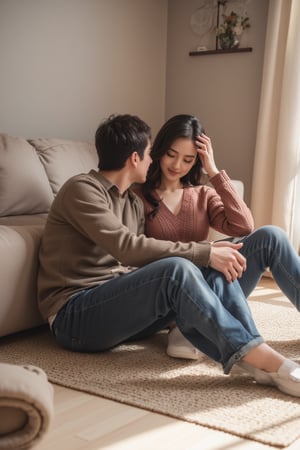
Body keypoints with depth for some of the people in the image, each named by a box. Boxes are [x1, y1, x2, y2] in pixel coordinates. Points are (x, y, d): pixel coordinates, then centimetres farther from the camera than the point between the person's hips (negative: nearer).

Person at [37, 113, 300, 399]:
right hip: (74, 317, -8)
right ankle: (268, 360, -32)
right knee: (177, 270, -33)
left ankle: (258, 359, -31)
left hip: (118, 305, 8)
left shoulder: (133, 202, 17)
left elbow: (141, 256, 7)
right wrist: (205, 253, -24)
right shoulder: (81, 189, -10)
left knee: (216, 270, -14)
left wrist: (210, 252, -8)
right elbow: (126, 247, -24)